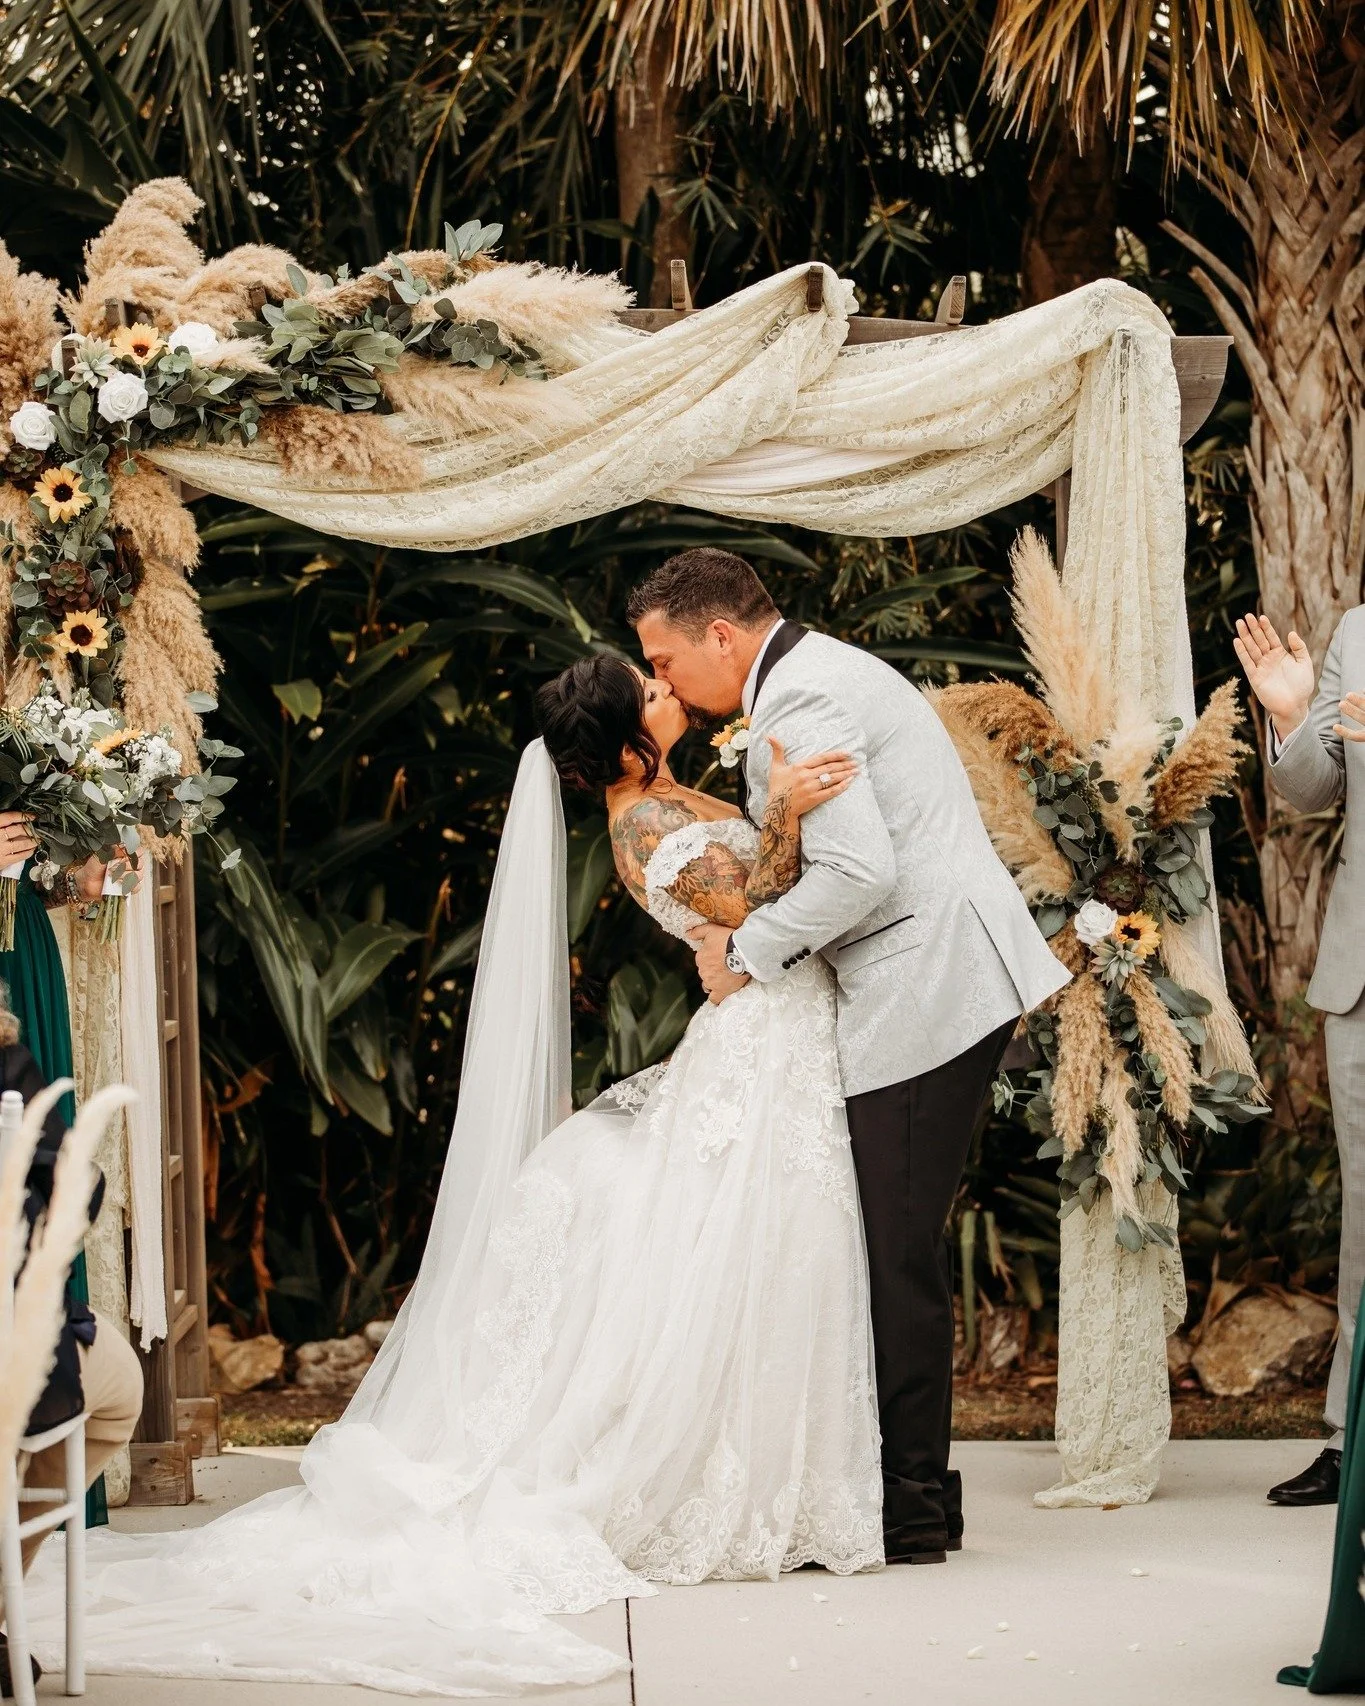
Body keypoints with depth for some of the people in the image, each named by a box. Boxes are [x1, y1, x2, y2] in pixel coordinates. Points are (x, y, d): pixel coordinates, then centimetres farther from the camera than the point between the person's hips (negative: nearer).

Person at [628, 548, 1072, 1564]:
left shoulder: (798, 701, -13)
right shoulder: (824, 672, 21)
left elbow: (858, 871, -21)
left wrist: (748, 954, -9)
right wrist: (751, 930, 13)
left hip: (928, 992, -11)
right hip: (938, 986, 11)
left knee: (897, 1257, -6)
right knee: (892, 1247, 12)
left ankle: (911, 1514, -1)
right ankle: (912, 1496, 16)